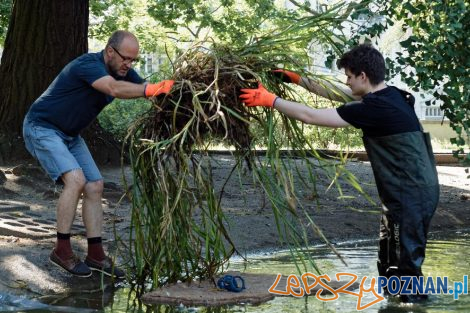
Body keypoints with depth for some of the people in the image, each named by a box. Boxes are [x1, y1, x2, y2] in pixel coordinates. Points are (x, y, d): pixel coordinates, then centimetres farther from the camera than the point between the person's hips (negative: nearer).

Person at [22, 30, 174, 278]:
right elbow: (114, 89, -45)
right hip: (42, 128, -9)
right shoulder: (88, 64, -27)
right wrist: (152, 89, -53)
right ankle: (62, 250, -15)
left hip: (70, 135, 9)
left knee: (94, 187, 1)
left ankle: (95, 255, 5)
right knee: (75, 179, -25)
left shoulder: (123, 72, 0)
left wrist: (170, 87, -27)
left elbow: (148, 90, -8)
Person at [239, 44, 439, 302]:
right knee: (388, 264, 17)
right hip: (402, 193, 10)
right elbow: (337, 95, 21)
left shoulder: (375, 108, -22)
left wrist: (271, 100, -9)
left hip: (413, 195, -10)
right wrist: (299, 80, 20)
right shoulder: (387, 96, 7)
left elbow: (311, 116, -18)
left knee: (407, 264, -4)